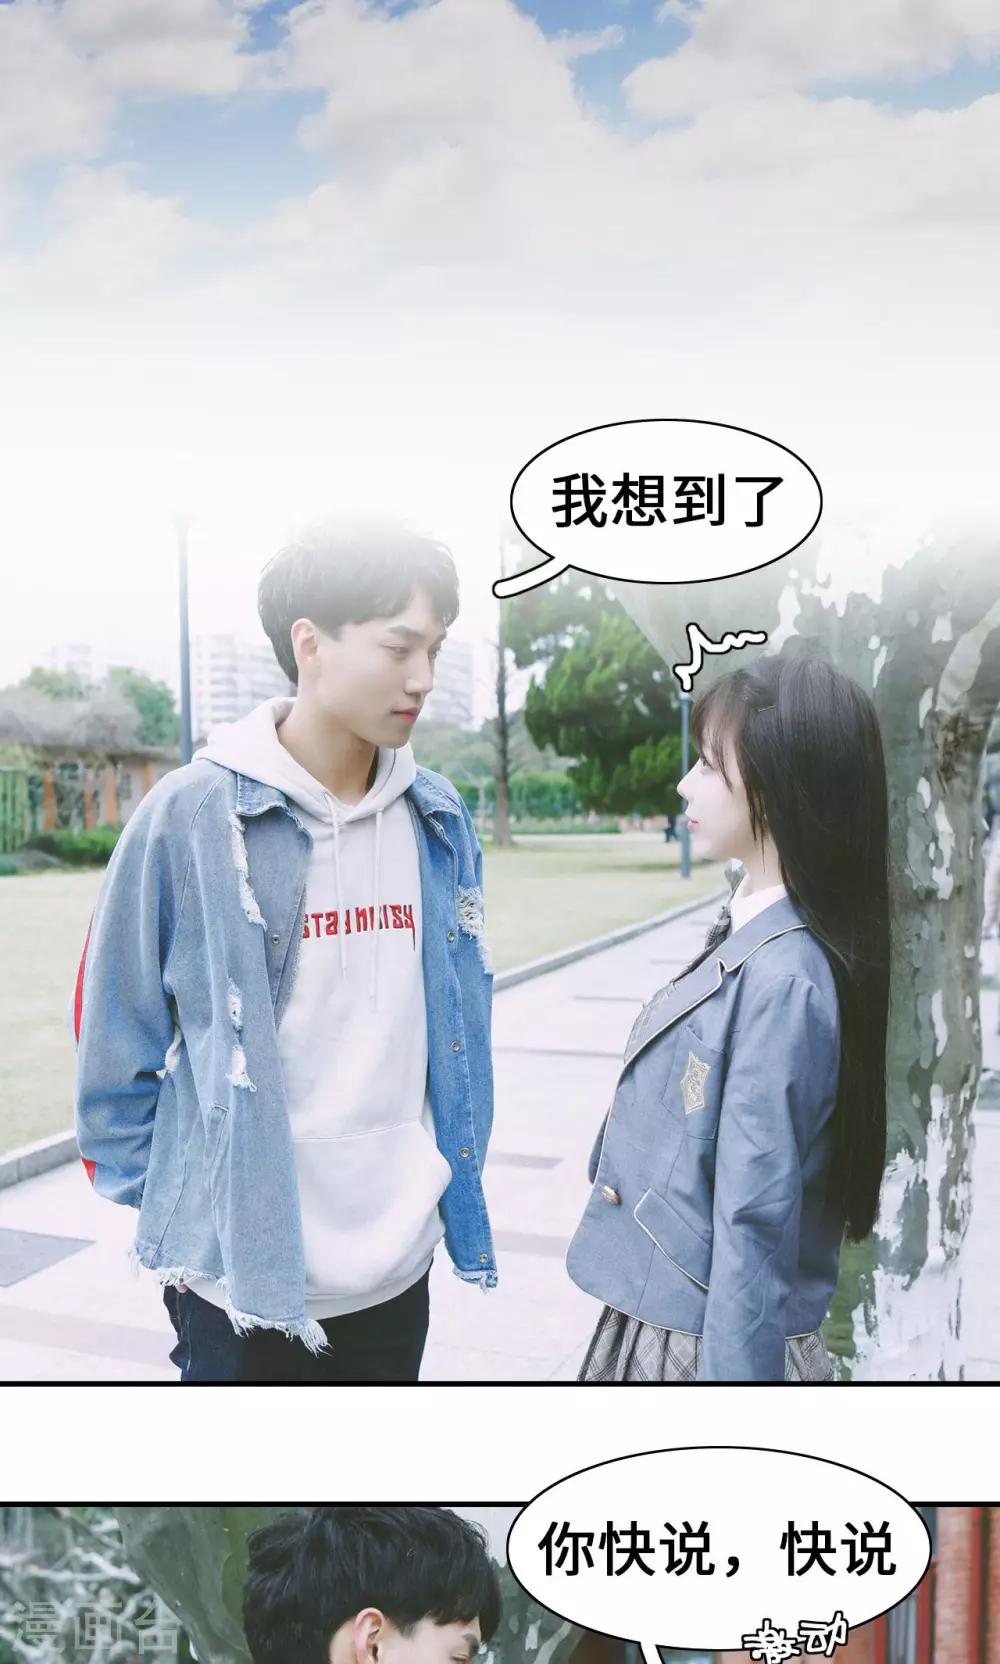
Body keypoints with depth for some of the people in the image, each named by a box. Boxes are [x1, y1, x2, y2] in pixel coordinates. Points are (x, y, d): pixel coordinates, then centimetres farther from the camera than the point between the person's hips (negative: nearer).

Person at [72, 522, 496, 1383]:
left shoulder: (439, 819, -1)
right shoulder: (190, 814, -15)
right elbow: (119, 1036, -6)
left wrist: (450, 1182, 12)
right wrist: (160, 1207, -1)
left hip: (398, 1265, 5)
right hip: (241, 1273, -4)